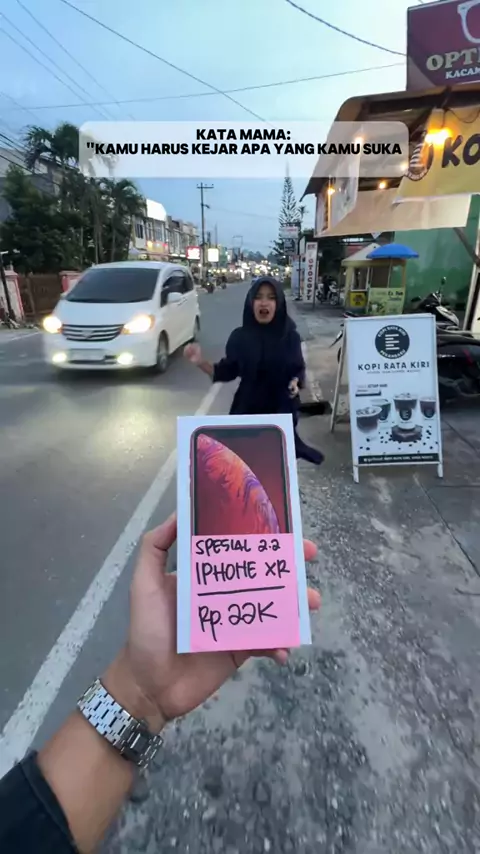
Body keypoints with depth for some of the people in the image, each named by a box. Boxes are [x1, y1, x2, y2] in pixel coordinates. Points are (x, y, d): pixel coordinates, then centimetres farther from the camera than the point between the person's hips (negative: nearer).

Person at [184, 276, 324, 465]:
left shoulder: (290, 337, -6)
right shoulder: (240, 337, -7)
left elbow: (299, 369, 5)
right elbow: (227, 372, -2)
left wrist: (296, 382, -16)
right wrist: (201, 362, -16)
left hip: (282, 411, 1)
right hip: (247, 410, 0)